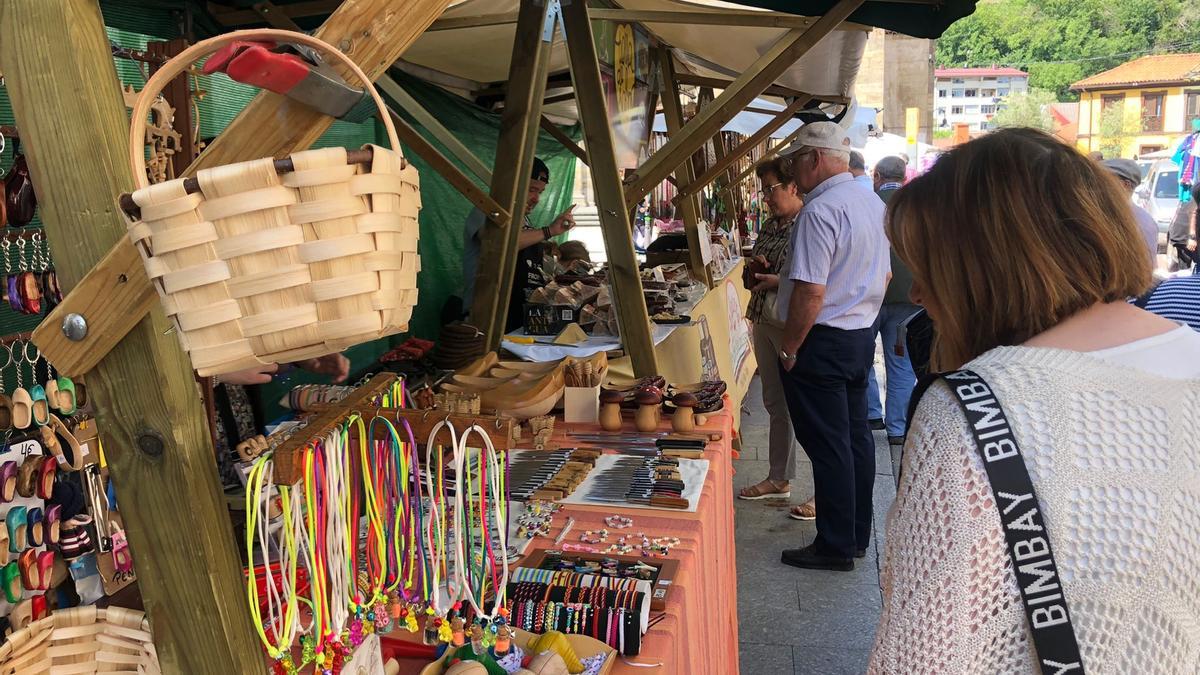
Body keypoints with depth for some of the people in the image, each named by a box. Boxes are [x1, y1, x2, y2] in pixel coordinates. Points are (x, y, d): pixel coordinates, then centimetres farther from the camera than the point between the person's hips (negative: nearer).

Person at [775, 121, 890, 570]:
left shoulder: (820, 210, -20)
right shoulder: (873, 203, 10)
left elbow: (811, 292, -24)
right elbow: (883, 276, 19)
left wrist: (789, 348, -15)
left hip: (822, 342, -9)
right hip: (862, 336, 9)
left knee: (827, 445, 0)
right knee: (855, 436, 15)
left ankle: (835, 546, 10)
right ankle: (858, 535, 27)